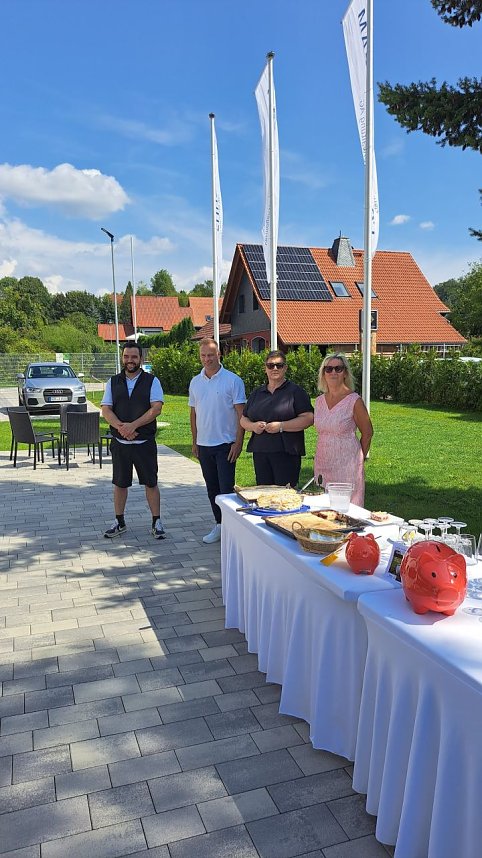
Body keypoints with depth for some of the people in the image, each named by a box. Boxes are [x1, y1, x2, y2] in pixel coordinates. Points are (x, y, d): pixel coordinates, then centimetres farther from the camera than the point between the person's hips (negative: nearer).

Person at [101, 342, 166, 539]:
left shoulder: (152, 381, -1)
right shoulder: (113, 382, 8)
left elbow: (156, 408, -12)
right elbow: (106, 410, 0)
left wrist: (133, 425, -21)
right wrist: (120, 426, -18)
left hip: (145, 442, -2)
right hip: (120, 443, 3)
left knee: (151, 483, 4)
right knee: (120, 484, 11)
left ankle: (156, 523, 14)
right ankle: (119, 522, 24)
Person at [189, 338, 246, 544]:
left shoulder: (233, 380, -8)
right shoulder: (195, 382, 9)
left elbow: (241, 414, -9)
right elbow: (194, 413, 14)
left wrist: (238, 442, -14)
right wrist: (195, 441, 12)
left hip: (225, 444, -5)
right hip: (204, 445, 6)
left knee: (226, 488, -4)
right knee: (212, 488, 13)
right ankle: (219, 525, 25)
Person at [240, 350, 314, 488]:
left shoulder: (295, 391, 2)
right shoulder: (257, 393, 18)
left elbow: (308, 418, -8)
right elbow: (243, 419, 19)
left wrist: (281, 426, -16)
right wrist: (253, 426, -4)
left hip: (286, 452, -5)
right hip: (260, 452, 5)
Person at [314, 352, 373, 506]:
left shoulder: (354, 400, -9)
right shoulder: (319, 401, 7)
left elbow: (367, 433, 0)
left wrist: (360, 458, 5)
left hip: (347, 464, -5)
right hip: (322, 463, 5)